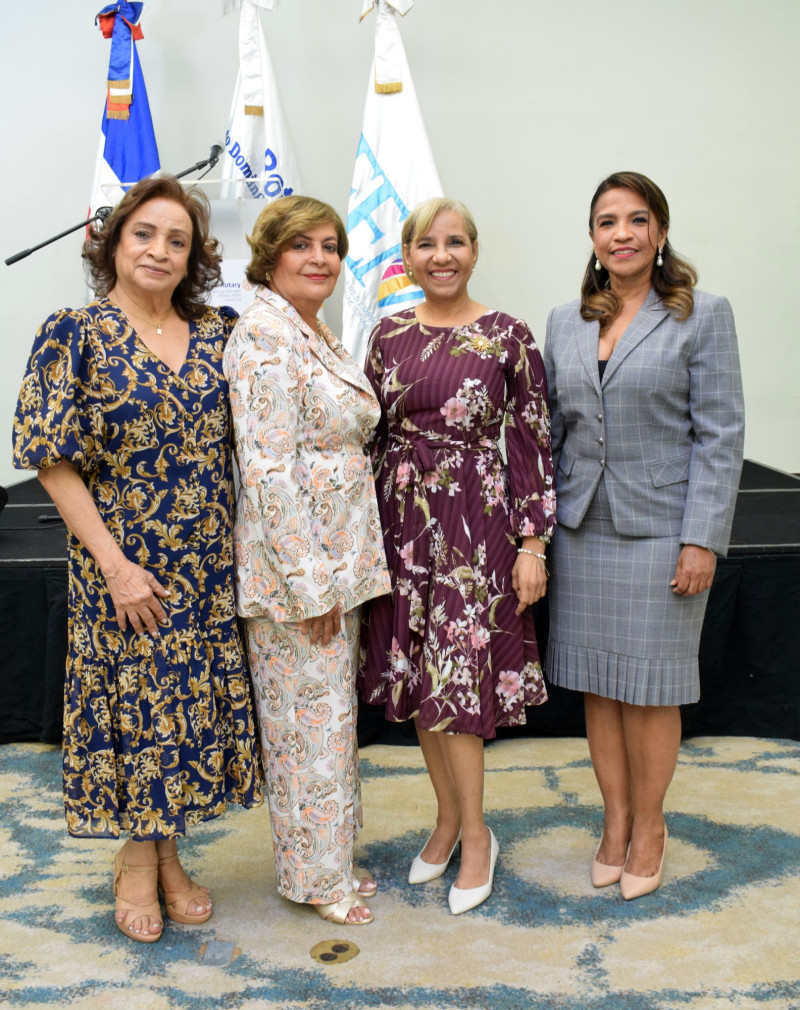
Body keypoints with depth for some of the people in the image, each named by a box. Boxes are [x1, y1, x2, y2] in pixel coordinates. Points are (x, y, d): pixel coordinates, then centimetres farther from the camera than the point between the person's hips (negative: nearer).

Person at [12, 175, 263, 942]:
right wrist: (114, 564, -14)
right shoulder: (75, 334, -7)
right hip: (125, 563, -4)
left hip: (210, 563, 4)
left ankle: (164, 854, 31)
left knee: (194, 696, 11)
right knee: (133, 695, 7)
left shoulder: (217, 332, 5)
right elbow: (52, 459, -10)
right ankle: (139, 857, 30)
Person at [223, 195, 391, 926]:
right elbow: (270, 469, -22)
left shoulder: (318, 336, 14)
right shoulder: (264, 336, -16)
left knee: (331, 711, 17)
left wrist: (339, 571, 18)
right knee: (310, 716, 3)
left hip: (336, 557, 9)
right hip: (296, 562, -9)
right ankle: (315, 876, 21)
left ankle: (330, 857, 33)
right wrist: (309, 580, -21)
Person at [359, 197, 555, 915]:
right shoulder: (389, 336, 7)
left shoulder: (508, 336, -3)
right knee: (417, 681, 11)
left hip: (475, 521, -4)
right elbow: (371, 435, 11)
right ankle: (448, 818, 31)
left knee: (456, 682, -2)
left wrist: (533, 543, -7)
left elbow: (532, 443, -4)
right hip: (401, 522, 4)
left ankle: (474, 834, 19)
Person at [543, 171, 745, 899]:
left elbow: (719, 434, -7)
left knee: (649, 690, 4)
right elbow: (551, 427, 12)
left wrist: (702, 539, -13)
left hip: (658, 531, -4)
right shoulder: (565, 322, 9)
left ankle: (648, 827, 25)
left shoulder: (702, 315, -3)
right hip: (582, 530, 4)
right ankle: (615, 820, 28)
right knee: (596, 685, 10)